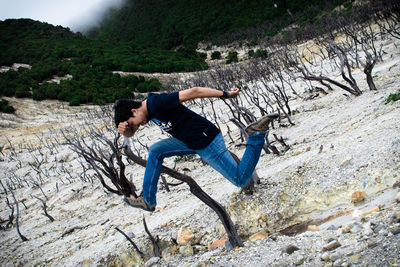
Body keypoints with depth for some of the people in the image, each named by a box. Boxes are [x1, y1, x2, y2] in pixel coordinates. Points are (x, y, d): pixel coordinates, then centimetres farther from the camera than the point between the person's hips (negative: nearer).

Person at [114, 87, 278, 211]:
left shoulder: (156, 103, -22)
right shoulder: (148, 108, 8)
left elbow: (193, 92, -25)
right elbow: (130, 134, 16)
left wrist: (226, 94, -24)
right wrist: (124, 130, -9)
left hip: (208, 142, -10)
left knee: (241, 180, -5)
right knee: (155, 151, 13)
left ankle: (257, 134, 0)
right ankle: (148, 200, 19)